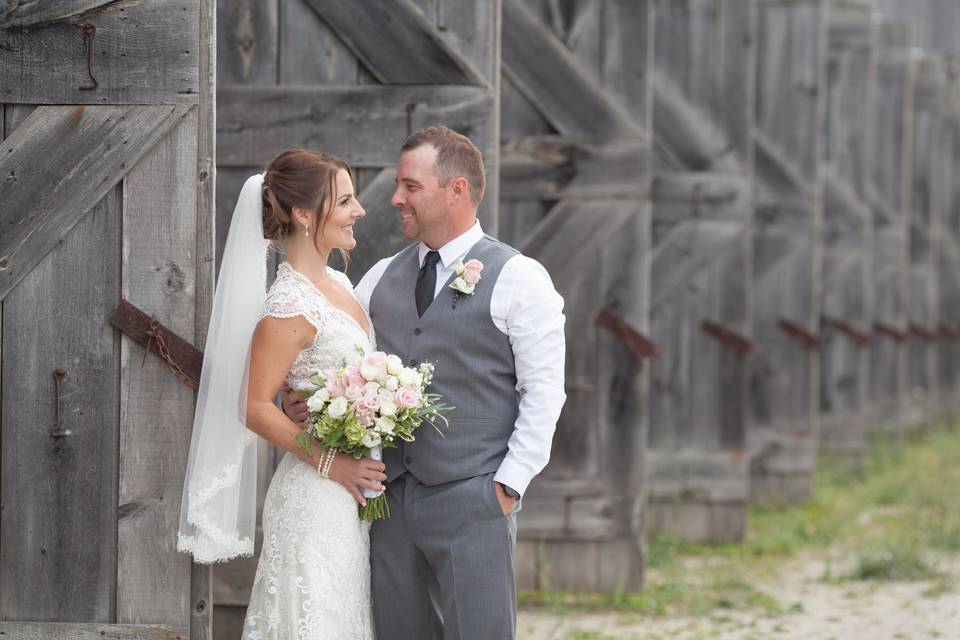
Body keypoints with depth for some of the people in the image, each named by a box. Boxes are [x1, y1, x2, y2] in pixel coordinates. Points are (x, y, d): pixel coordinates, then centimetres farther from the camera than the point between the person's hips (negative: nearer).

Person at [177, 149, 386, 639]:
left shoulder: (337, 284, 9)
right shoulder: (290, 305, -18)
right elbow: (255, 408, -17)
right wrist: (330, 463, -19)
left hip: (354, 492, 9)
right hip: (316, 499, -9)